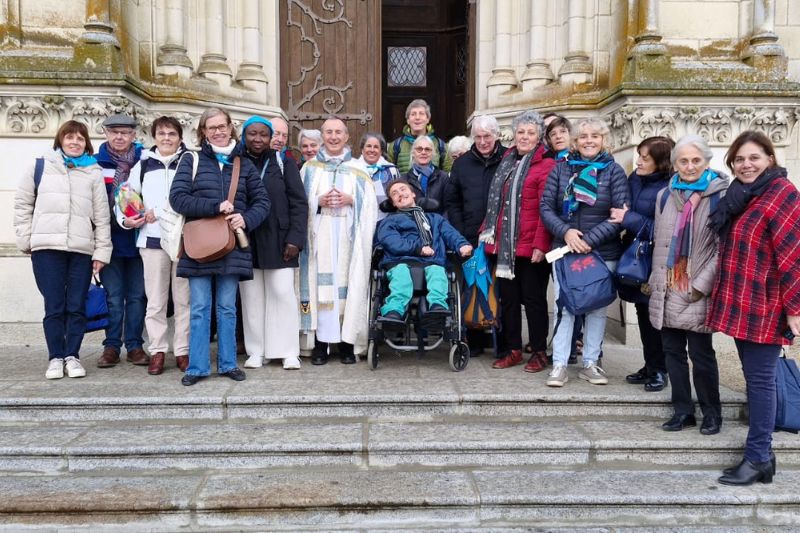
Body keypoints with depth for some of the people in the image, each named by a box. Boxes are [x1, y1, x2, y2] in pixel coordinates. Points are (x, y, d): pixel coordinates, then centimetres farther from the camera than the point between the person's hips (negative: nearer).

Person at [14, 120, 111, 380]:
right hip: (47, 248, 0)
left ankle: (72, 355, 14)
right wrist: (26, 239, 4)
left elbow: (102, 215, 6)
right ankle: (56, 357, 11)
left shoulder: (94, 173, 10)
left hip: (82, 250, 1)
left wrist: (102, 251, 1)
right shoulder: (40, 167, 10)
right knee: (54, 307, 1)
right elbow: (22, 204, 11)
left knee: (76, 307, 3)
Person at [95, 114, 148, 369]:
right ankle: (112, 346, 14)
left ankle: (134, 346, 15)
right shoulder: (97, 163, -1)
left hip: (138, 238, 1)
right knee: (114, 297, 4)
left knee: (137, 296, 6)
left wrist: (145, 216, -11)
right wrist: (121, 222, -18)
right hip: (110, 240, -1)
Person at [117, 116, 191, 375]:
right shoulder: (143, 165, 14)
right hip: (152, 239, 2)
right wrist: (126, 218, 1)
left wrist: (159, 212, -10)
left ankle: (183, 351, 11)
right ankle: (157, 351, 13)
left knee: (184, 299, 3)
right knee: (155, 300, 4)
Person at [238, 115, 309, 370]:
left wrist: (295, 239, -9)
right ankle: (256, 351, 16)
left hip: (277, 241, -1)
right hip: (245, 242, 2)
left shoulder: (282, 163, 2)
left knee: (282, 293, -2)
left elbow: (299, 203, -1)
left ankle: (289, 352, 8)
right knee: (252, 297, 6)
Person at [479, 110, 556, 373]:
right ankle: (513, 350, 23)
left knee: (533, 299, 4)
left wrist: (540, 245, -18)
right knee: (508, 298, 11)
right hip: (505, 244, 6)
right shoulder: (507, 162, 15)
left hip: (531, 247, -6)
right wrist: (490, 233, 11)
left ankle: (539, 352, 17)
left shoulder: (546, 165, -6)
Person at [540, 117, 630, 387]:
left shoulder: (614, 171, 0)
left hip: (602, 253, 0)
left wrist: (589, 239, -17)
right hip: (564, 250, 0)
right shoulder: (561, 168, 4)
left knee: (597, 308, 8)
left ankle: (590, 363, 21)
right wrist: (565, 232, -16)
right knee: (564, 307, 0)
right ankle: (559, 365, 7)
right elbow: (546, 206, 0)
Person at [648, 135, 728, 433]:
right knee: (672, 351, 10)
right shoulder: (665, 196, 12)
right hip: (667, 291, 5)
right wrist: (656, 280, 12)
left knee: (701, 354, 2)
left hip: (697, 293, -5)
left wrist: (701, 285, -12)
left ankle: (712, 413, 20)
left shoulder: (720, 196, -5)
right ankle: (682, 411, 23)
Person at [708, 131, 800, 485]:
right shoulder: (741, 196, 14)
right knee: (753, 376, 13)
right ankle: (762, 452, 24)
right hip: (744, 303, 9)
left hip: (764, 305, -9)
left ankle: (758, 459, 6)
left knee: (759, 378, -3)